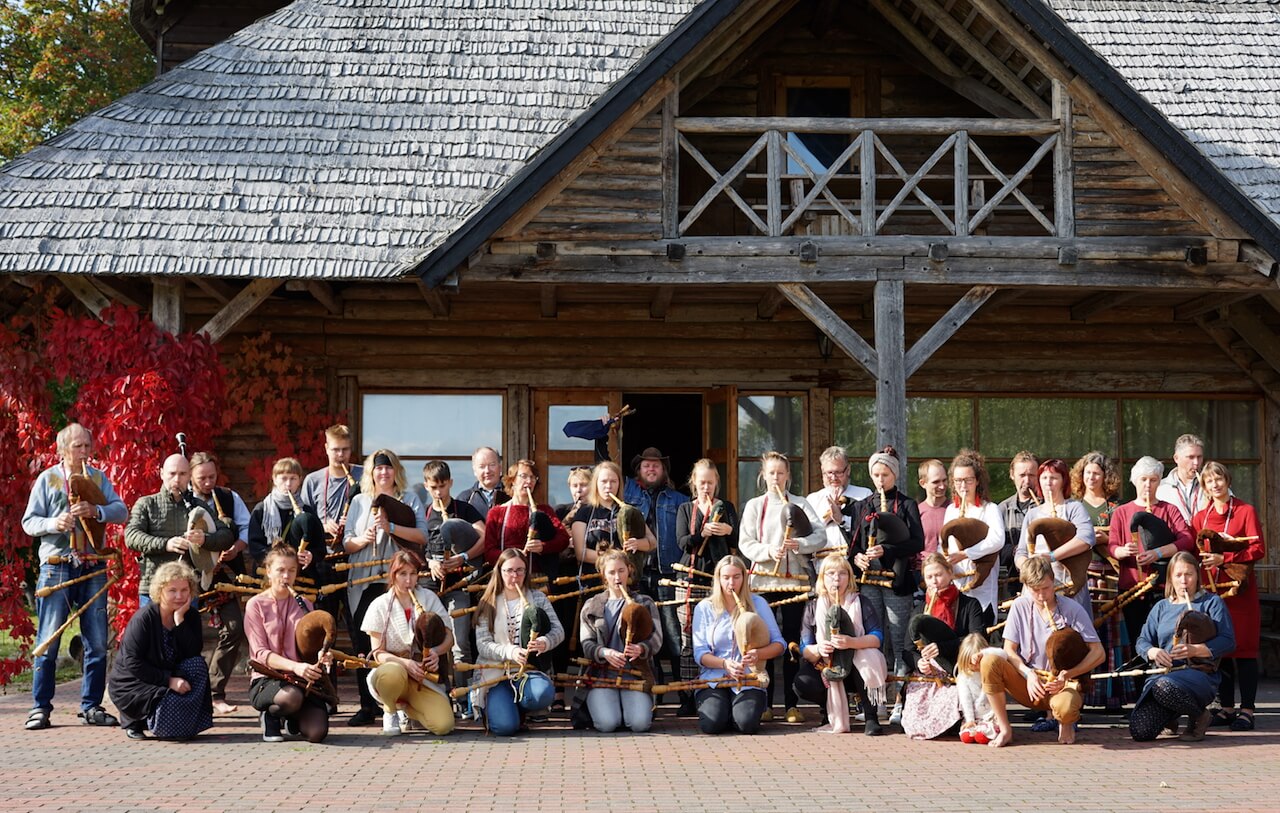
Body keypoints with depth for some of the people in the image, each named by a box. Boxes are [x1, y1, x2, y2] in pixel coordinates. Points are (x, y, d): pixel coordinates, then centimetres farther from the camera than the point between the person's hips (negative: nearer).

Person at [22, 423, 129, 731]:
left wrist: (95, 510, -17)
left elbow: (122, 510, 1)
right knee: (48, 640, -4)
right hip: (56, 567, -3)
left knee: (97, 642, 4)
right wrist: (53, 523, -18)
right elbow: (29, 521, 1)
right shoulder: (47, 479, 4)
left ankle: (91, 706, 12)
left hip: (93, 567, 3)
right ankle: (40, 707, 2)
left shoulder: (98, 478, 11)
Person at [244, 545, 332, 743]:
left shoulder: (304, 605, 14)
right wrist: (295, 666, -26)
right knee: (291, 696, -39)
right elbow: (261, 653, -9)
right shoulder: (256, 605, 0)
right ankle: (270, 715, -2)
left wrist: (322, 656, -12)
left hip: (302, 678, 4)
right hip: (266, 680, -4)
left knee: (317, 732, -22)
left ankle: (293, 719, 16)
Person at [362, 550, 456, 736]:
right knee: (394, 673, -42)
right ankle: (390, 710, -5)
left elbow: (449, 638, 3)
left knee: (443, 725, -23)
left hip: (423, 677, 2)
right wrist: (405, 663, -25)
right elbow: (378, 653, -5)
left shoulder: (429, 598, 5)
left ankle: (407, 707, 12)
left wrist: (436, 651, -21)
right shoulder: (380, 606, -1)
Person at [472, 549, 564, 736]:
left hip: (527, 671, 2)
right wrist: (510, 652, -25)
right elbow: (482, 645, -5)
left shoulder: (537, 599, 9)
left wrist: (545, 642, -28)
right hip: (495, 671, -2)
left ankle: (516, 707, 3)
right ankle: (492, 706, 13)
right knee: (505, 726, -26)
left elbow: (558, 630, -4)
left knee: (543, 694, -35)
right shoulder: (488, 603, 4)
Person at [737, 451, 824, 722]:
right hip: (762, 577, 0)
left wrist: (799, 544, -21)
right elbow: (745, 543, 2)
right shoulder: (754, 506, 9)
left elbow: (821, 536, -3)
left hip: (794, 577, 0)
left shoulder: (800, 504, 8)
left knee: (792, 639, 1)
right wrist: (768, 551, -16)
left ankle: (793, 704, 5)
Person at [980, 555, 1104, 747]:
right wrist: (1028, 674, -18)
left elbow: (1098, 653, -10)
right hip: (1028, 682, 3)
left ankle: (1066, 722, 3)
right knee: (990, 661, -26)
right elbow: (1009, 650, 1)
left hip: (1061, 685, -3)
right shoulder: (1020, 607, -2)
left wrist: (1067, 675, -23)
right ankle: (1004, 729, -13)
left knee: (1064, 708, -40)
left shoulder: (1072, 610, -9)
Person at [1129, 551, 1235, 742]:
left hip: (1201, 674, -4)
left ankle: (1200, 716, -7)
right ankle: (1170, 718, 21)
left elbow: (1228, 641, -4)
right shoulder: (1161, 607, 20)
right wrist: (1153, 652, -13)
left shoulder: (1212, 603, 7)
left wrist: (1194, 650, -20)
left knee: (1164, 686, -40)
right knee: (1140, 731, -16)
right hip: (1163, 674, 4)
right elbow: (1142, 640, 12)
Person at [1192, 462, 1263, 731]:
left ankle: (1247, 709, -2)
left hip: (1240, 590, -4)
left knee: (1244, 648, -5)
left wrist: (1223, 558, -15)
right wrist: (1202, 559, -5)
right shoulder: (1200, 518, 13)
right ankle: (1226, 707, 12)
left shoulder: (1246, 511, 0)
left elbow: (1259, 549, -7)